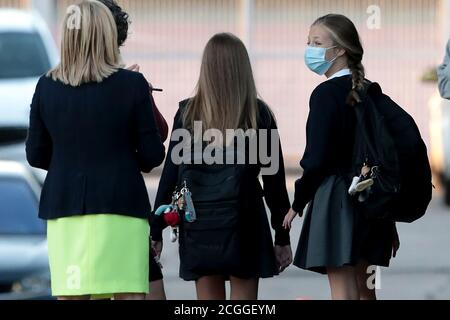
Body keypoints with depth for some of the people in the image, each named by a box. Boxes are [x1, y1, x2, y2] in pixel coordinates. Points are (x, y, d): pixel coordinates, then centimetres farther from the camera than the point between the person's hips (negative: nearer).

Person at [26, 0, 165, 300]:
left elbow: (36, 155, 8)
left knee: (70, 295, 3)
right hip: (121, 207, -3)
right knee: (129, 294, -2)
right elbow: (153, 154, -3)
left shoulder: (47, 87, 2)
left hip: (65, 207, 3)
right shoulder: (132, 84, -6)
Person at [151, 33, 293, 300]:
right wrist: (283, 237, 9)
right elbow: (274, 180, 2)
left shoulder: (188, 113, -1)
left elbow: (171, 174, -1)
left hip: (198, 224, 1)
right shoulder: (260, 115, -1)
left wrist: (156, 230, 5)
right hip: (244, 223, -1)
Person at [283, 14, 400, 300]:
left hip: (335, 200, -8)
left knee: (343, 291, -8)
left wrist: (298, 203, -3)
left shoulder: (327, 94, -12)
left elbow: (316, 159, -16)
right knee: (364, 289, 13)